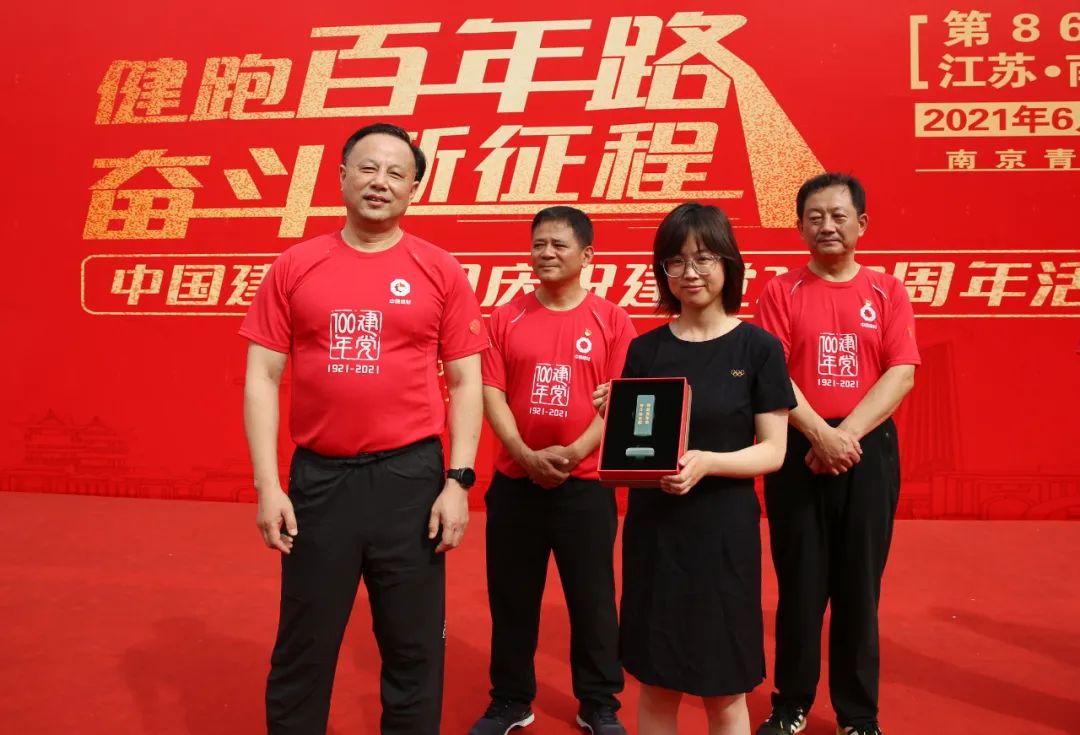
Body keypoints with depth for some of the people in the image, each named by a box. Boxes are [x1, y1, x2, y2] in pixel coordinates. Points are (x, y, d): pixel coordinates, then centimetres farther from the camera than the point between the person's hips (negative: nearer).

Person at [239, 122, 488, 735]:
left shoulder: (440, 271, 0)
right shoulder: (294, 267, 2)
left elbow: (466, 381, 2)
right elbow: (262, 377, 3)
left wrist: (459, 481, -5)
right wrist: (267, 484, -3)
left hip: (410, 476, 0)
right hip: (318, 478, 1)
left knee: (414, 648, 12)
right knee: (303, 648, 15)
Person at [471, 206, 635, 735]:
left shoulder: (611, 320, -1)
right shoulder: (505, 318, 4)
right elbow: (491, 394, -2)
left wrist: (573, 453, -17)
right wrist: (527, 455, -15)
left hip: (585, 483, -2)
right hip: (514, 481, 2)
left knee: (592, 598, 8)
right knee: (511, 598, 11)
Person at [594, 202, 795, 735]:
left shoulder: (758, 347, -4)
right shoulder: (645, 350, 3)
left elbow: (772, 451, -6)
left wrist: (707, 462, -23)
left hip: (725, 530, -2)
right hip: (653, 528, 2)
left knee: (724, 691, 9)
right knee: (656, 683, 12)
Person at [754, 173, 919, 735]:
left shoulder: (887, 291, 6)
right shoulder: (781, 292, 3)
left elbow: (901, 374, -3)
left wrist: (848, 433, -15)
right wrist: (820, 433, -18)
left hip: (869, 451, 1)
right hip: (798, 451, -1)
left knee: (859, 586, 8)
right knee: (800, 584, 6)